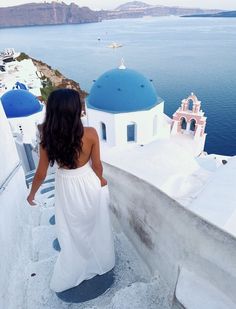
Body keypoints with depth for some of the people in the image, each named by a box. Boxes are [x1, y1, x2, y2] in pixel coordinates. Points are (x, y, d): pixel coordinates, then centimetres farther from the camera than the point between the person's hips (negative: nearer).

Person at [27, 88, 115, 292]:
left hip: (66, 188, 1)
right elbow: (97, 165, -9)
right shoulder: (90, 134, -21)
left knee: (72, 232, 22)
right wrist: (100, 180, 12)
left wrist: (32, 193, 10)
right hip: (89, 185, -1)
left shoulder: (47, 137, -17)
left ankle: (66, 278, 42)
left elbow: (41, 174, -9)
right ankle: (102, 262, 49)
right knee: (95, 226, 24)